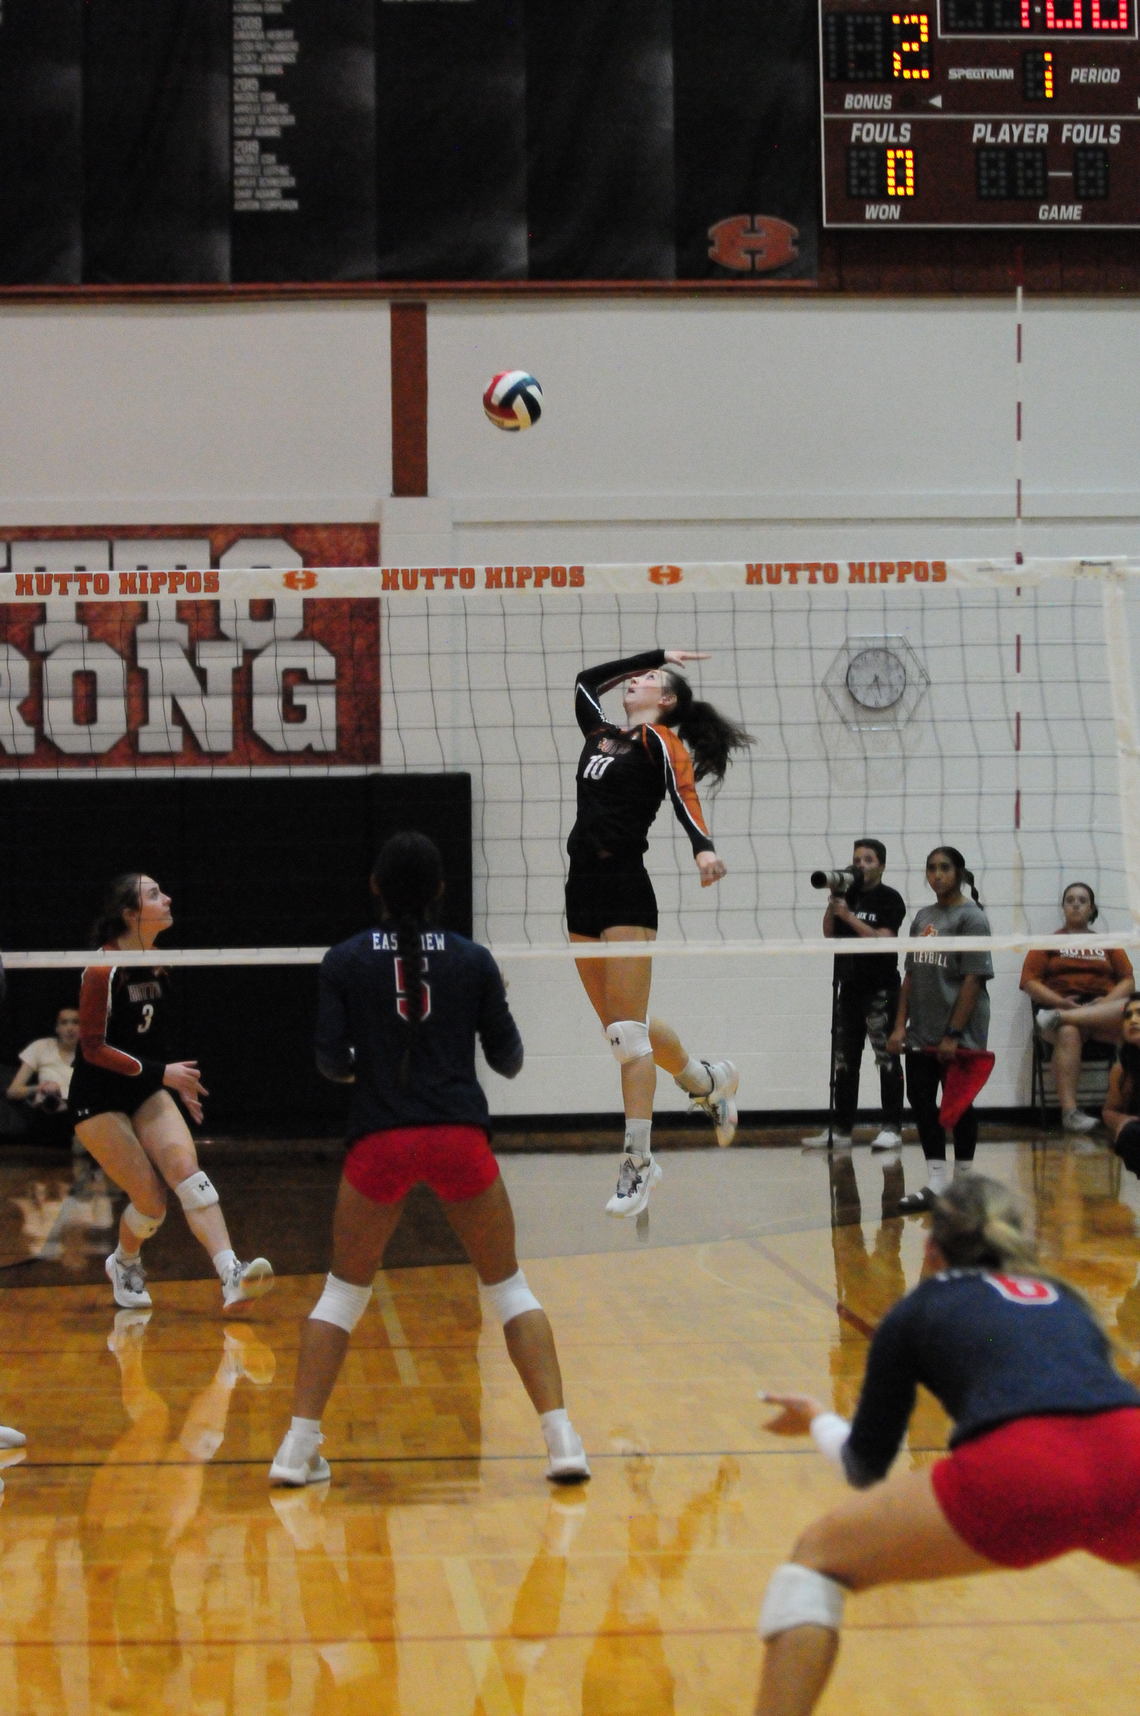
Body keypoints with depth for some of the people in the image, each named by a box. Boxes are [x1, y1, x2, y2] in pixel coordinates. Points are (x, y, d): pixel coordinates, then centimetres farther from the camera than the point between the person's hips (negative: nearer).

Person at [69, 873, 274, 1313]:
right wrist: (161, 1072, -21)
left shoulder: (157, 963, 4)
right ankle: (124, 1263, 25)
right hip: (98, 1101, -6)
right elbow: (94, 1048, -18)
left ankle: (232, 1277, -29)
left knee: (186, 1168, -17)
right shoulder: (103, 970, -18)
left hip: (145, 1092, 6)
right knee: (152, 1200, -8)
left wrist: (175, 1080, 21)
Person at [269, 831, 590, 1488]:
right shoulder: (472, 959, 5)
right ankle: (563, 1440, 1)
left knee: (344, 1292, 15)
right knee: (508, 1287, 11)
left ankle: (298, 1447, 9)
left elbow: (332, 1061, -1)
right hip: (460, 1137, 0)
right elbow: (508, 1058, 8)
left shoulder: (345, 961, 3)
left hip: (379, 1140, 0)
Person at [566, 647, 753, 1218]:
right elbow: (586, 681, 33)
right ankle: (710, 1081, 34)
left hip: (626, 890, -8)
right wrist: (657, 653, 32)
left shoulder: (659, 740, -1)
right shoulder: (602, 735, 19)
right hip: (583, 888, 8)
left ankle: (638, 1164, -6)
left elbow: (683, 794, -18)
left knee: (628, 1031, -8)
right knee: (622, 1028, 11)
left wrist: (703, 846, -36)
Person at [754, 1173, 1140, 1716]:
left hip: (1019, 1474, -3)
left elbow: (865, 1467, 32)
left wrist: (818, 1420, 52)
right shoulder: (1066, 1299, 33)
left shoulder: (916, 1310, 25)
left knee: (815, 1560, 18)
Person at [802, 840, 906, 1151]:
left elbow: (881, 938, -15)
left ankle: (892, 1128, -5)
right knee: (844, 1061, 8)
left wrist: (849, 916, -19)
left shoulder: (890, 899, -4)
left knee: (887, 1058, -6)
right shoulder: (848, 895, 14)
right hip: (849, 986, 7)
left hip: (881, 988, -7)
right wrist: (833, 901, -6)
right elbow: (829, 931, 7)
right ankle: (841, 1129, 12)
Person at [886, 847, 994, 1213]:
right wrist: (900, 1025, 8)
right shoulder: (923, 917, 14)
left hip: (958, 1036, -7)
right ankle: (936, 1182, 9)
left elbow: (974, 980, -13)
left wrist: (953, 1034, -16)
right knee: (921, 1101, 4)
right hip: (921, 1034, 7)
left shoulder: (971, 917, -7)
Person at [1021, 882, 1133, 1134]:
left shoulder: (1108, 944, 26)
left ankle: (1059, 1018, -39)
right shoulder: (1048, 943, 19)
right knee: (1068, 1034, -41)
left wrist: (1108, 1001, -9)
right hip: (1059, 1004, -2)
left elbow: (1127, 980, 14)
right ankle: (1069, 1112, -47)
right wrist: (1061, 1001, -12)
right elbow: (1029, 982, 6)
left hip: (1102, 1011, 2)